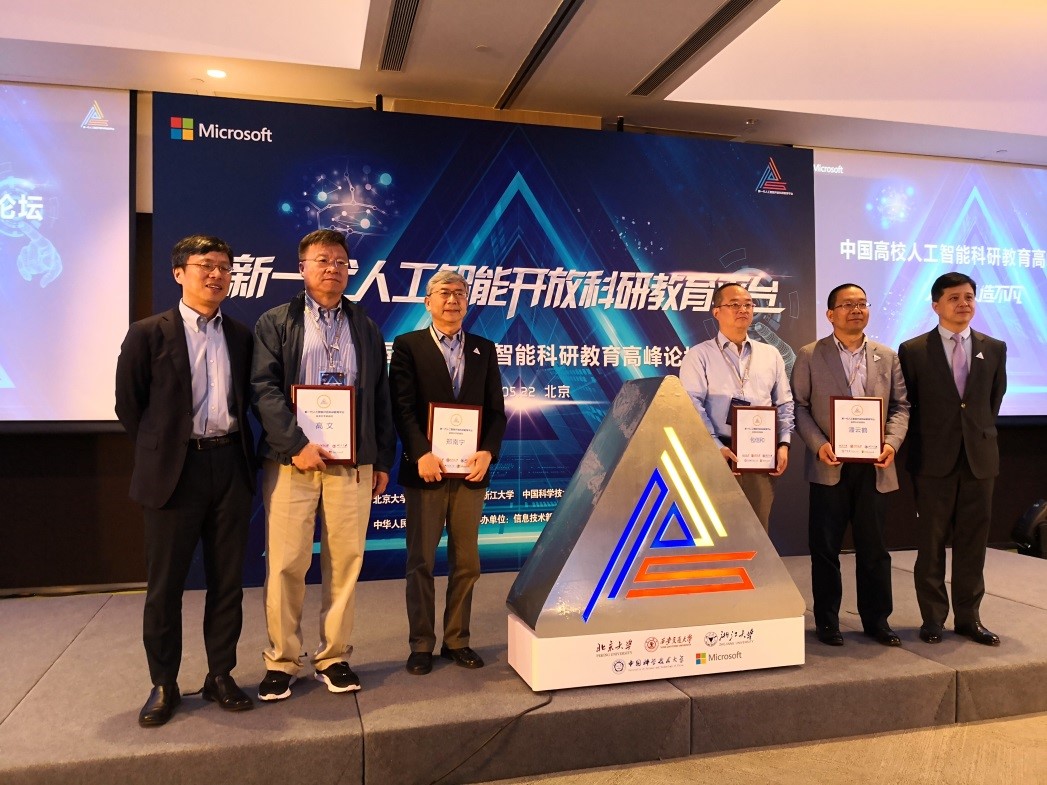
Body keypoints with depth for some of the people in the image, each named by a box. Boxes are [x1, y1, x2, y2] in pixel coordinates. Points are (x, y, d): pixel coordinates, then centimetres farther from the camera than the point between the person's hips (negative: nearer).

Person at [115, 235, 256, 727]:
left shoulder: (241, 336, 9)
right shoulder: (148, 334, -1)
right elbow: (128, 405, 3)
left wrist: (238, 449, 6)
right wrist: (158, 457, 4)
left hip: (230, 466, 3)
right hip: (176, 470, -3)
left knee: (228, 581, 9)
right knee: (164, 585, 6)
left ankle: (220, 676, 23)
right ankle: (163, 686, 21)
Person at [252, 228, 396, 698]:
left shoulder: (366, 328, 15)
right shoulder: (275, 322, 6)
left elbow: (381, 397, 13)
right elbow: (264, 388, -5)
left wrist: (383, 460, 8)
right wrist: (297, 445, -14)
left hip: (353, 463, 3)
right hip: (291, 460, -2)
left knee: (346, 562, 4)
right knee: (286, 564, 1)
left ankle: (334, 657, 17)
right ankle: (282, 662, 15)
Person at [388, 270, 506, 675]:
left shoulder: (484, 349, 10)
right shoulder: (408, 345, 1)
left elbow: (496, 409, 6)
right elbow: (402, 407, -7)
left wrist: (487, 452, -10)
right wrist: (422, 454, -19)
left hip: (470, 470, 3)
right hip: (426, 469, -3)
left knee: (466, 562, 10)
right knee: (421, 562, 5)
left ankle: (457, 641, 23)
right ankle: (421, 645, 17)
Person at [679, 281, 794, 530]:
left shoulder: (770, 355, 15)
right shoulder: (699, 355, 1)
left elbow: (784, 404, 15)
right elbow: (692, 406, -7)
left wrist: (783, 443, 2)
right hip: (717, 454, -4)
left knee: (757, 529, 7)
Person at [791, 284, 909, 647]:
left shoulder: (887, 357, 11)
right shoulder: (809, 356, 2)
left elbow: (900, 406, 10)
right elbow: (799, 406, 0)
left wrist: (892, 442, -7)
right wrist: (818, 445, -13)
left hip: (874, 466, 3)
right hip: (829, 466, -2)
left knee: (874, 547, 9)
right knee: (825, 548, 4)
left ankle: (877, 619, 21)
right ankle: (827, 621, 16)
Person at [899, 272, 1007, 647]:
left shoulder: (994, 348, 7)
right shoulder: (913, 350, -2)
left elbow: (995, 399, 17)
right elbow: (905, 406, 4)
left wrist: (980, 432, 15)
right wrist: (918, 444, 5)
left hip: (980, 457, 3)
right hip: (933, 459, -3)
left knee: (973, 542, 8)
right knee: (931, 542, 5)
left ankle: (968, 617, 19)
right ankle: (933, 618, 15)